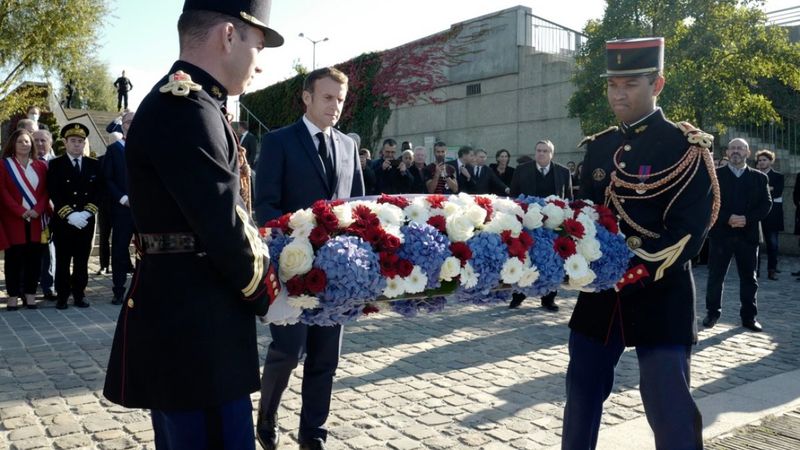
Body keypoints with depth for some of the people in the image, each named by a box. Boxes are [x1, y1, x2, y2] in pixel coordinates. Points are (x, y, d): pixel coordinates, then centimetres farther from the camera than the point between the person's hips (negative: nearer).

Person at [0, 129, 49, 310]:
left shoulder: (41, 166, 11)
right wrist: (21, 211, -15)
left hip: (37, 219, 2)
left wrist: (37, 209, -12)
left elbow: (46, 191, 6)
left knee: (34, 257, 2)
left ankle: (30, 293, 10)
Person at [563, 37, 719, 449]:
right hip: (599, 290, 6)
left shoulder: (686, 147, -6)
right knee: (583, 391, 15)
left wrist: (643, 271, -25)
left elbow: (689, 229, -14)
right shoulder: (598, 147, 10)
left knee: (669, 408, -2)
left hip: (660, 296, -5)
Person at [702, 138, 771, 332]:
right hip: (720, 234, -1)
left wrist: (747, 219, -14)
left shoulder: (759, 178, 8)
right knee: (715, 276, 3)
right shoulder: (715, 175, 3)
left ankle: (749, 316, 16)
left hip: (748, 235, 2)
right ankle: (712, 313, 15)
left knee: (749, 278, 7)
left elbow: (766, 204, 2)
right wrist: (728, 218, -17)